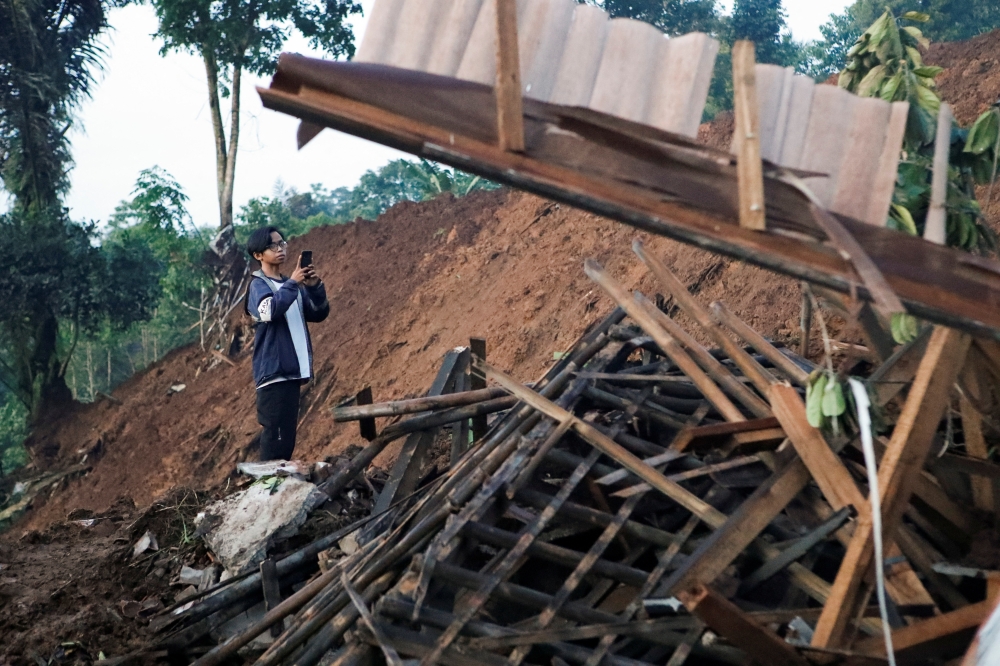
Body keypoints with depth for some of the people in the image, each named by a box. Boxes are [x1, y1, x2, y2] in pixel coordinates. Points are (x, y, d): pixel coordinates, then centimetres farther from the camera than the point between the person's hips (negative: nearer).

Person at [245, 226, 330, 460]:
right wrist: (293, 283, -20)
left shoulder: (291, 284, 17)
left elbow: (319, 314, 11)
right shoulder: (258, 284, -4)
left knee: (287, 435, 10)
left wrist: (315, 287, -4)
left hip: (292, 370, 7)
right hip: (273, 370, -7)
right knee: (275, 434, -10)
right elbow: (270, 310, -24)